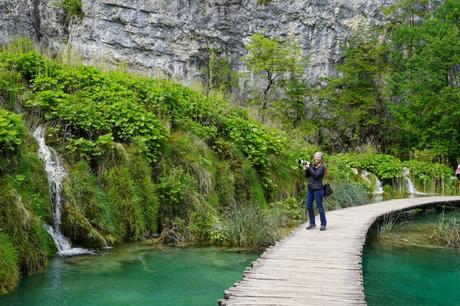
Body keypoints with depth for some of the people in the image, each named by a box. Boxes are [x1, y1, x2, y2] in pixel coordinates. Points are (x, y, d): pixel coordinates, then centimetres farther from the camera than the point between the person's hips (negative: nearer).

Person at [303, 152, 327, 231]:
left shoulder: (322, 167, -5)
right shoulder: (312, 165, 13)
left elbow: (316, 175, -18)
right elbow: (307, 176, 13)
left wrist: (309, 168, -16)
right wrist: (306, 169, -4)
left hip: (317, 189, -7)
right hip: (310, 188, 7)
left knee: (319, 207, -3)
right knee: (309, 206, 8)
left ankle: (323, 224, 6)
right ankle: (312, 223, 19)